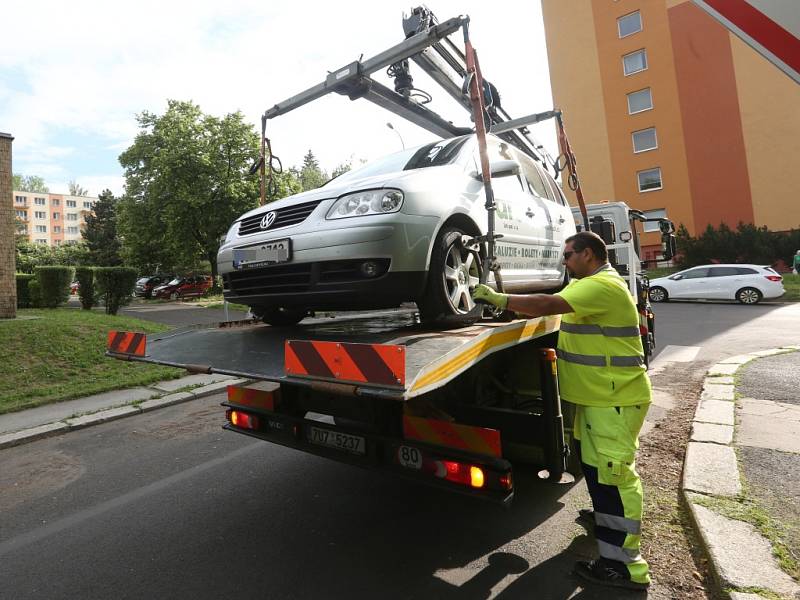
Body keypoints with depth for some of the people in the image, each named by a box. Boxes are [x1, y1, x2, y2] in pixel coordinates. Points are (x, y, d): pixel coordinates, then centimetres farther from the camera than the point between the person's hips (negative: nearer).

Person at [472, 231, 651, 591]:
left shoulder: (603, 285, -21)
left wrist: (499, 299, -20)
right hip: (598, 395, 11)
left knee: (612, 472, -7)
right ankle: (606, 516, 44)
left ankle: (624, 565, 2)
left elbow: (547, 305, -29)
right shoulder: (587, 284, 15)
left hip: (617, 398, -11)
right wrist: (511, 304, 0)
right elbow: (551, 306, 14)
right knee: (593, 461, 23)